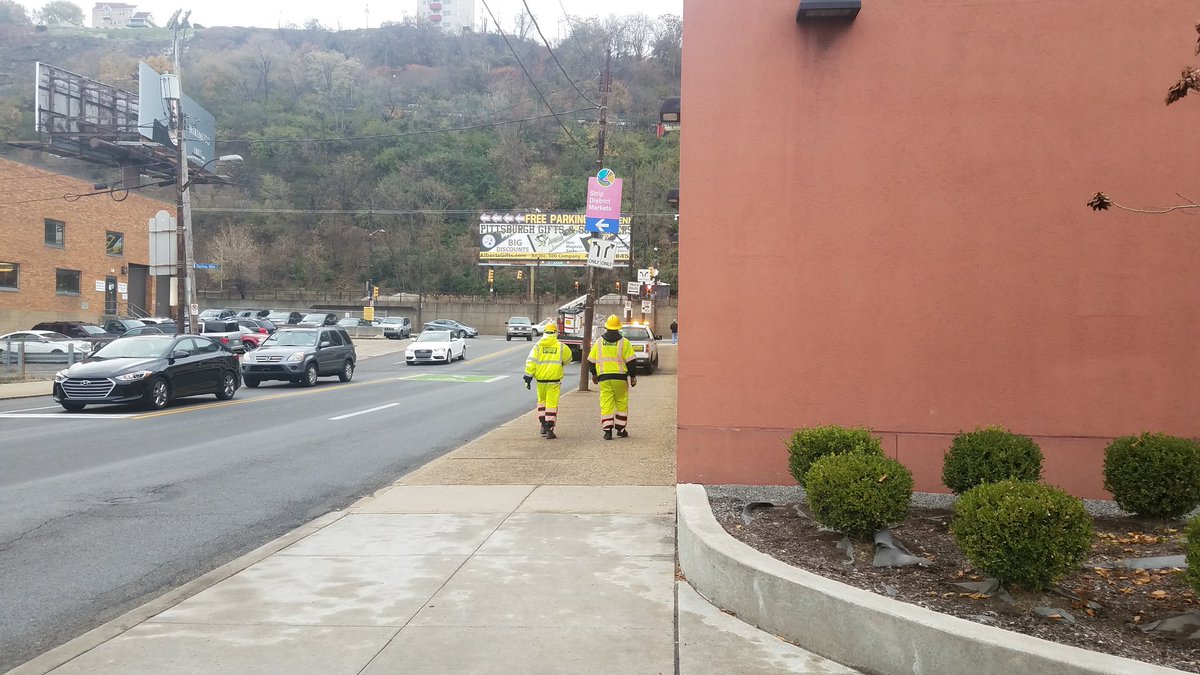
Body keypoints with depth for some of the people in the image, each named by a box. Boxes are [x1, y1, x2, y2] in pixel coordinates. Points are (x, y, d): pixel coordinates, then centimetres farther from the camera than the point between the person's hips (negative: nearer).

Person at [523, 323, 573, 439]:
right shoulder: (561, 347, -1)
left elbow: (530, 362, -5)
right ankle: (549, 429, -4)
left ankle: (543, 425, 24)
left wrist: (528, 378, -2)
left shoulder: (538, 346, 0)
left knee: (541, 401, 21)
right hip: (554, 380, -2)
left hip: (541, 379, 2)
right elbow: (567, 359, 15)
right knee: (552, 404, 0)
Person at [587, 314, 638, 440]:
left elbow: (591, 360, 11)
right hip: (620, 377, -1)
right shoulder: (624, 342, -3)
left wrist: (594, 374, 25)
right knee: (621, 403, 12)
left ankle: (607, 430, -3)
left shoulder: (599, 342, 5)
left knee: (606, 404, 3)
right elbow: (630, 361, -4)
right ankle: (620, 429, 16)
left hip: (604, 378, 1)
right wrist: (633, 377, 5)